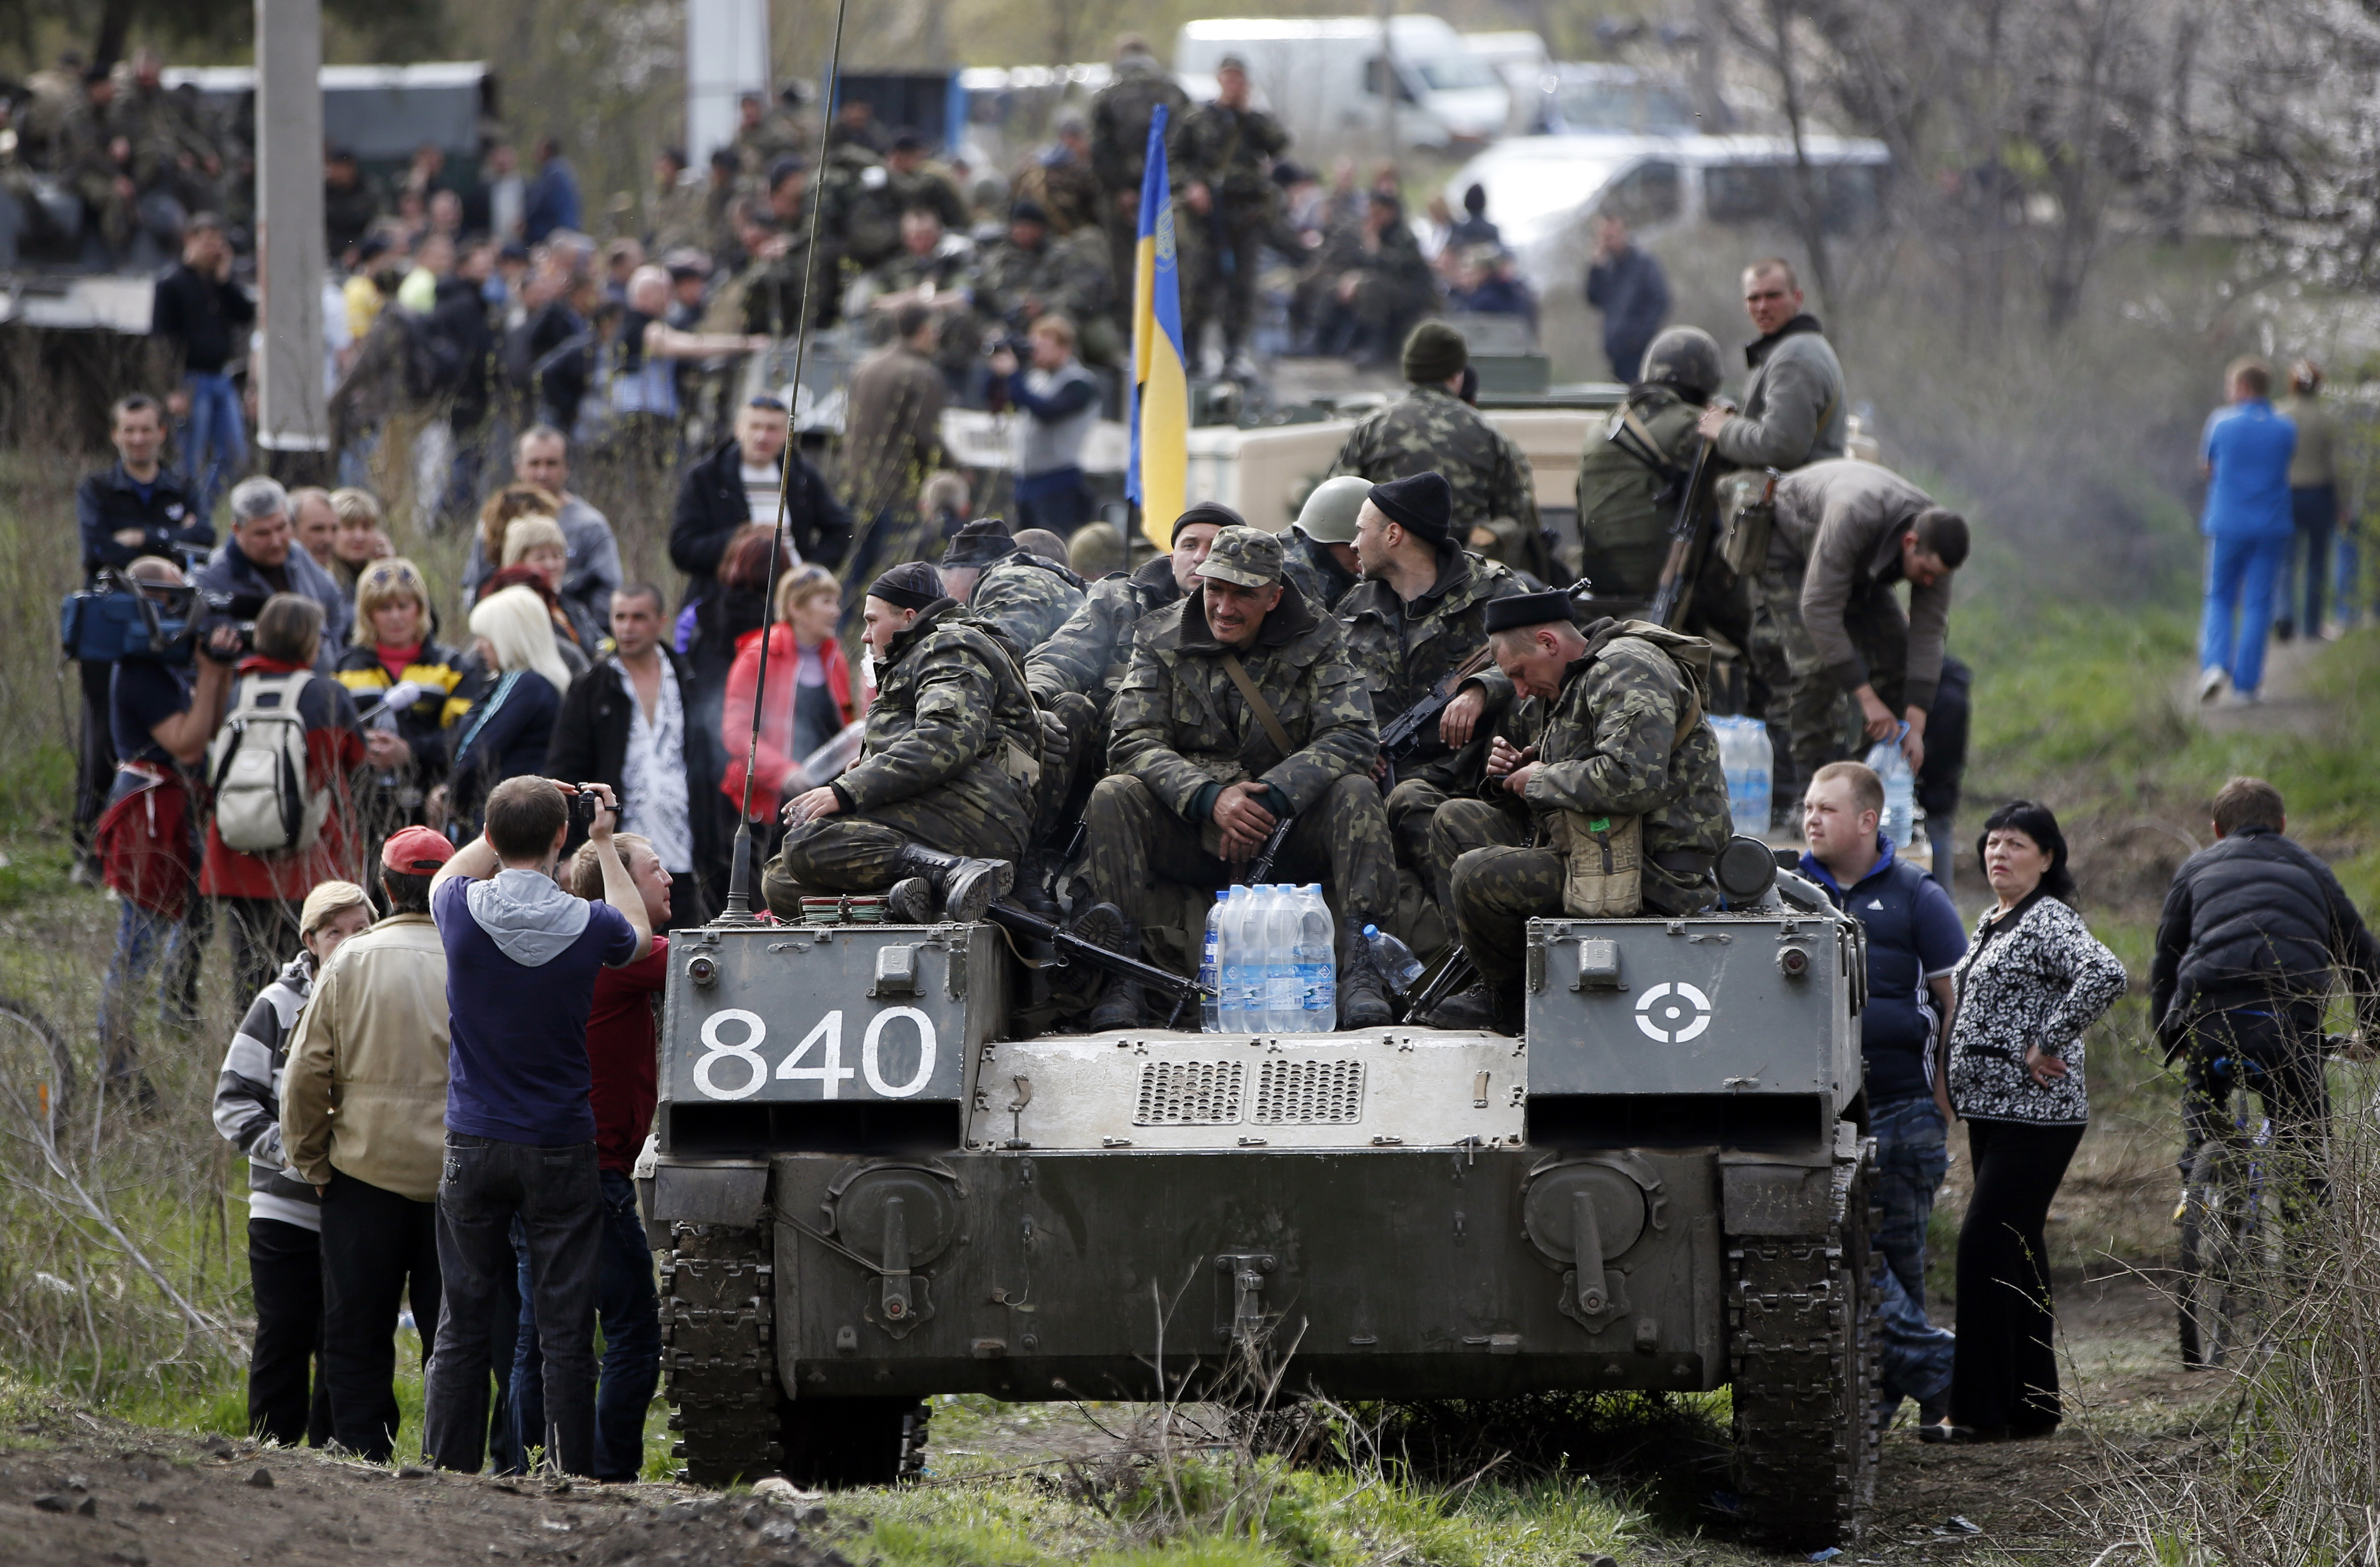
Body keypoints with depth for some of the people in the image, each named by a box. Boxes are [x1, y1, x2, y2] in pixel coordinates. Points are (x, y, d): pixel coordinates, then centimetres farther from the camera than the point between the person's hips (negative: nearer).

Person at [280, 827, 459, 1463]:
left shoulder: (350, 963, -2)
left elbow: (307, 1074, -3)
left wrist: (309, 1160, 8)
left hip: (366, 1172, 0)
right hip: (457, 1178, 0)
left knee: (357, 1338, 6)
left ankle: (365, 1458, 0)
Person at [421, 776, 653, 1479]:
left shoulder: (463, 911, -10)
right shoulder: (587, 925, -10)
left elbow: (447, 874, 18)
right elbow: (638, 934, 16)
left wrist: (509, 822, 21)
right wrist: (605, 844, 24)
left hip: (473, 1146, 1)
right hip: (561, 1149, -1)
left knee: (463, 1324, 7)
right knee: (566, 1330, 2)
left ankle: (447, 1474, 6)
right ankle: (569, 1480, 1)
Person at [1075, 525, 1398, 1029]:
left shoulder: (1317, 641, -1)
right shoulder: (1160, 640, 1)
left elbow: (1352, 737, -14)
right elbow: (1133, 744, -10)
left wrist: (1271, 799, -29)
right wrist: (1210, 798, -28)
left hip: (1287, 830, 0)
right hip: (1189, 832, 0)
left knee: (1355, 793, -28)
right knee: (1112, 796, -26)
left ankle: (1360, 973, -35)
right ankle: (1119, 977, -29)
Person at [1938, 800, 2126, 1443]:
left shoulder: (2049, 922, -12)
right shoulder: (1992, 925, 17)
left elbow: (2105, 975, -29)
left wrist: (2048, 1045, -24)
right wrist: (1956, 1088, 17)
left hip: (2034, 1114, -10)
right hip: (1992, 1111, 10)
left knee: (1986, 1246, -13)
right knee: (2015, 1254, 12)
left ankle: (1981, 1410, -13)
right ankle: (2031, 1406, 16)